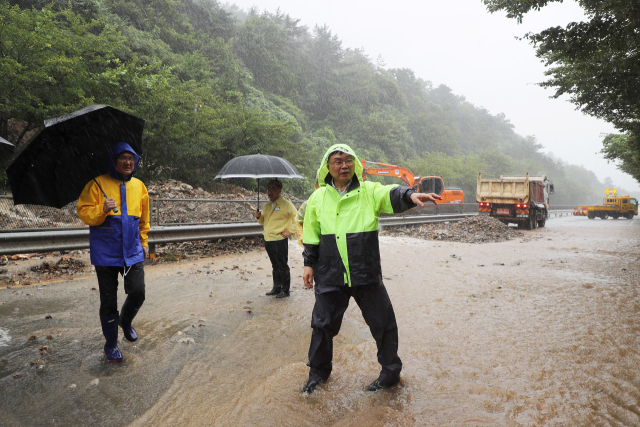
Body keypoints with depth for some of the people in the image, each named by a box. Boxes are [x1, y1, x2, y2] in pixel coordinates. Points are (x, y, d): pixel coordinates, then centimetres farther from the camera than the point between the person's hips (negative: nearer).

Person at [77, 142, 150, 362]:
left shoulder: (139, 186, 8)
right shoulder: (98, 184, -5)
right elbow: (83, 212, -7)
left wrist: (143, 241, 18)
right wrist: (102, 210, -26)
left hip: (133, 251, 3)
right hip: (106, 252, -3)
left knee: (137, 292, -3)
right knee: (108, 300, 5)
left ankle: (125, 321, 32)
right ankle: (111, 344, 23)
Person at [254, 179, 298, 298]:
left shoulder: (286, 204, -7)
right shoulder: (267, 206, 15)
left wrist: (290, 231, -9)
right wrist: (259, 217, 4)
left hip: (280, 240, -7)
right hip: (268, 240, 7)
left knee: (282, 266, -1)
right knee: (275, 266, 15)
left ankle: (285, 290, 9)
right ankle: (276, 288, 25)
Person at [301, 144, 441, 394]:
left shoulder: (369, 191, -1)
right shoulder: (318, 198, 5)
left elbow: (391, 195, -22)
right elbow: (311, 235, 12)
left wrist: (410, 195, -42)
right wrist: (309, 263, 8)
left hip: (366, 274, -1)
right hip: (329, 277, 1)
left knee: (383, 324, 7)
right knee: (323, 324, 11)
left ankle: (390, 372, 31)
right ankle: (318, 371, 34)